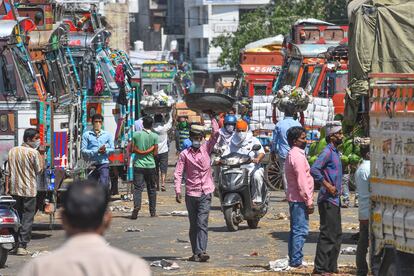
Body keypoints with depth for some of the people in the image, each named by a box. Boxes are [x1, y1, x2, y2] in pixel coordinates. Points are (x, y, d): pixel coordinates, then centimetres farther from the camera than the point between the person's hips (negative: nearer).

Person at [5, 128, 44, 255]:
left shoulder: (12, 151, 8)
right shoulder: (34, 152, -10)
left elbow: (7, 171, 7)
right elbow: (39, 170, -6)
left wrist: (7, 188, 9)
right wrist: (41, 154, 0)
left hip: (14, 189, 5)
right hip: (29, 190, -5)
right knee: (27, 218, -1)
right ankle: (22, 246, -7)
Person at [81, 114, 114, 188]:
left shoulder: (107, 134, 11)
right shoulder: (86, 135, 4)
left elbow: (112, 149, 10)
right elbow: (83, 150, -4)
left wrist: (105, 150, -12)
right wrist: (96, 151, -16)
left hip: (104, 164, 0)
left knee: (104, 185, -11)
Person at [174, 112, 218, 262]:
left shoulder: (206, 149, 7)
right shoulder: (184, 154, 1)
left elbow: (216, 133, -1)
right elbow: (178, 173, -2)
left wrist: (212, 118, -1)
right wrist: (177, 191, -10)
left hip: (205, 193, 0)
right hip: (191, 193, 0)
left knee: (202, 223, -10)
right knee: (194, 224, 7)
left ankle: (201, 251, -19)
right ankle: (195, 252, 12)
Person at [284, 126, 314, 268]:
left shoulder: (292, 155, 16)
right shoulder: (298, 156, -16)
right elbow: (302, 182, -20)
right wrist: (309, 201, -17)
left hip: (294, 198, 11)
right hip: (300, 199, -11)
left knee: (295, 230, 14)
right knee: (301, 230, -9)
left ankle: (293, 259, 18)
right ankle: (296, 260, -10)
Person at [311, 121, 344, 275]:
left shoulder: (335, 152, 15)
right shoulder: (327, 152, -14)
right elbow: (314, 170, -26)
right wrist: (327, 186, -23)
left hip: (335, 199, 10)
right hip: (328, 200, -10)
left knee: (337, 235, 14)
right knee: (328, 235, -8)